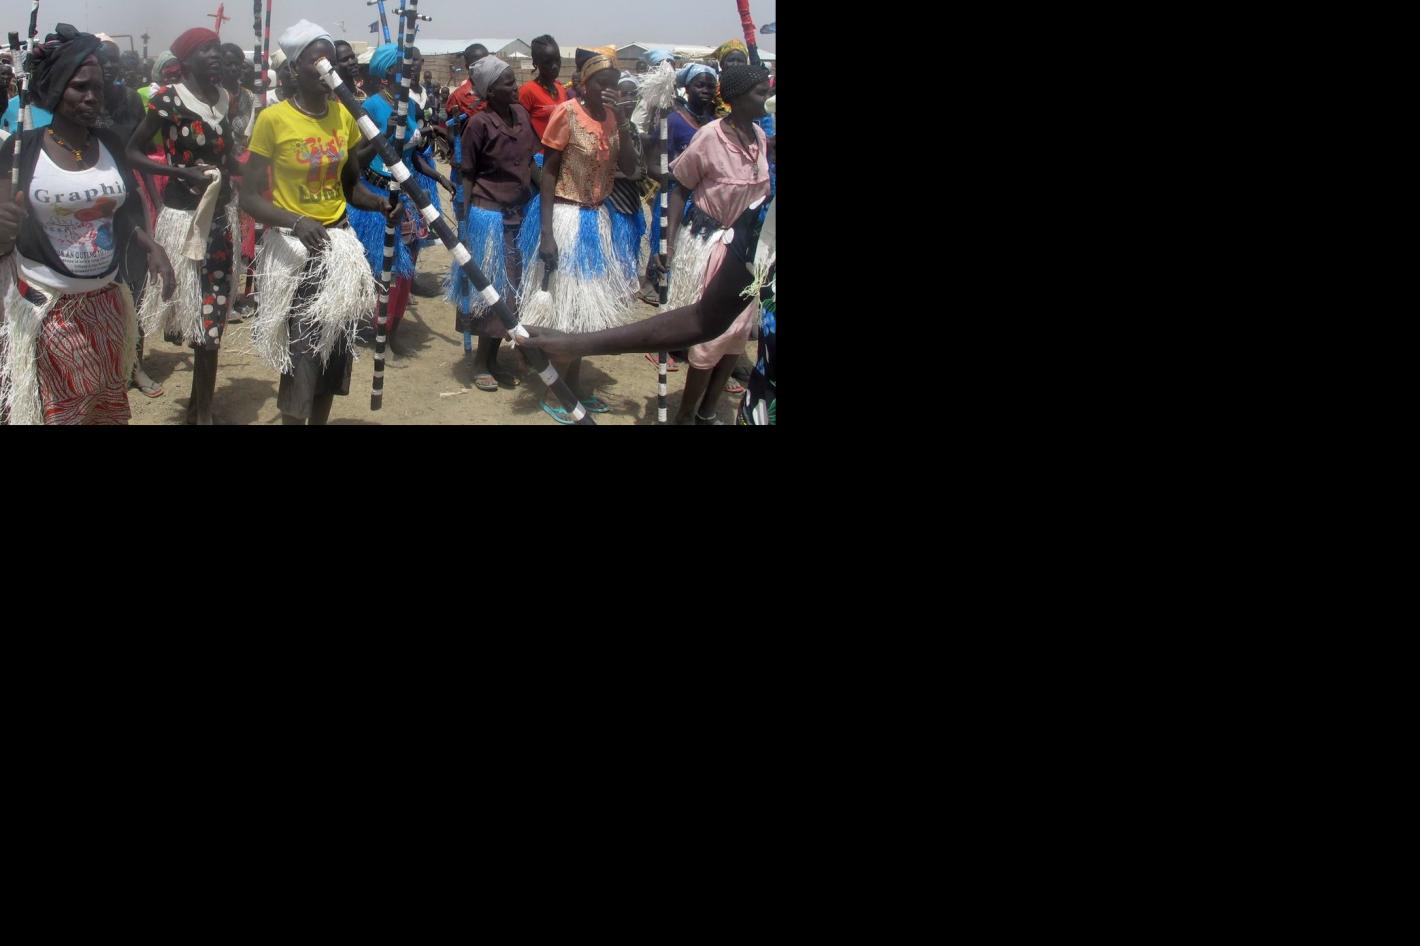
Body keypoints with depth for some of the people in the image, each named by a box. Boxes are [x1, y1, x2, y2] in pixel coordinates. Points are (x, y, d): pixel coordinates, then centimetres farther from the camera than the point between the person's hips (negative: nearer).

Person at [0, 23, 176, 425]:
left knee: (107, 406, 9)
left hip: (105, 303, 4)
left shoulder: (110, 144, 4)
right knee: (58, 411, -2)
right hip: (44, 308, -4)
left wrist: (152, 246, 0)